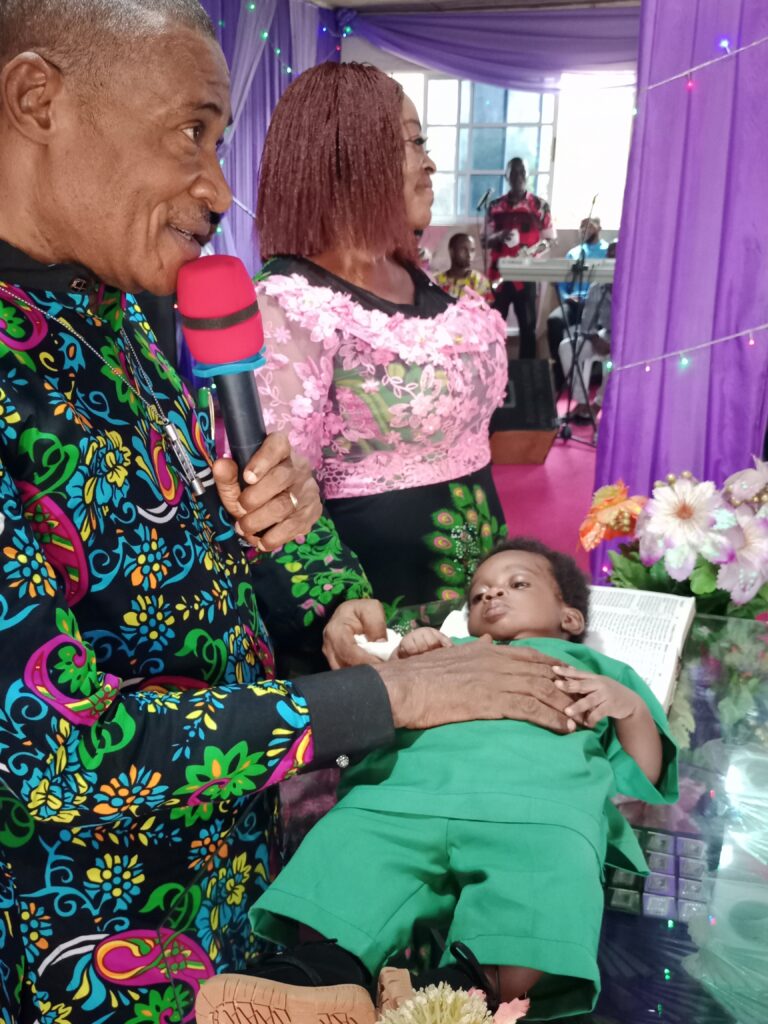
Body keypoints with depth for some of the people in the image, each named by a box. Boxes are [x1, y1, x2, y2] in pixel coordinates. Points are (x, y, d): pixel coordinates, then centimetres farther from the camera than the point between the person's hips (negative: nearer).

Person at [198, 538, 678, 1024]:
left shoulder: (596, 668, 36)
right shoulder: (448, 654, 42)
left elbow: (644, 777, 25)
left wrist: (631, 708, 7)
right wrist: (403, 665, 18)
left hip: (537, 809, -1)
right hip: (407, 792, 2)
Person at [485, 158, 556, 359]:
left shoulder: (540, 206, 4)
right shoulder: (495, 207, 7)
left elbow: (549, 239, 5)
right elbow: (487, 241, 6)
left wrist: (533, 249, -16)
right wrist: (499, 236, -17)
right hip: (498, 275, 1)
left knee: (528, 325, 0)